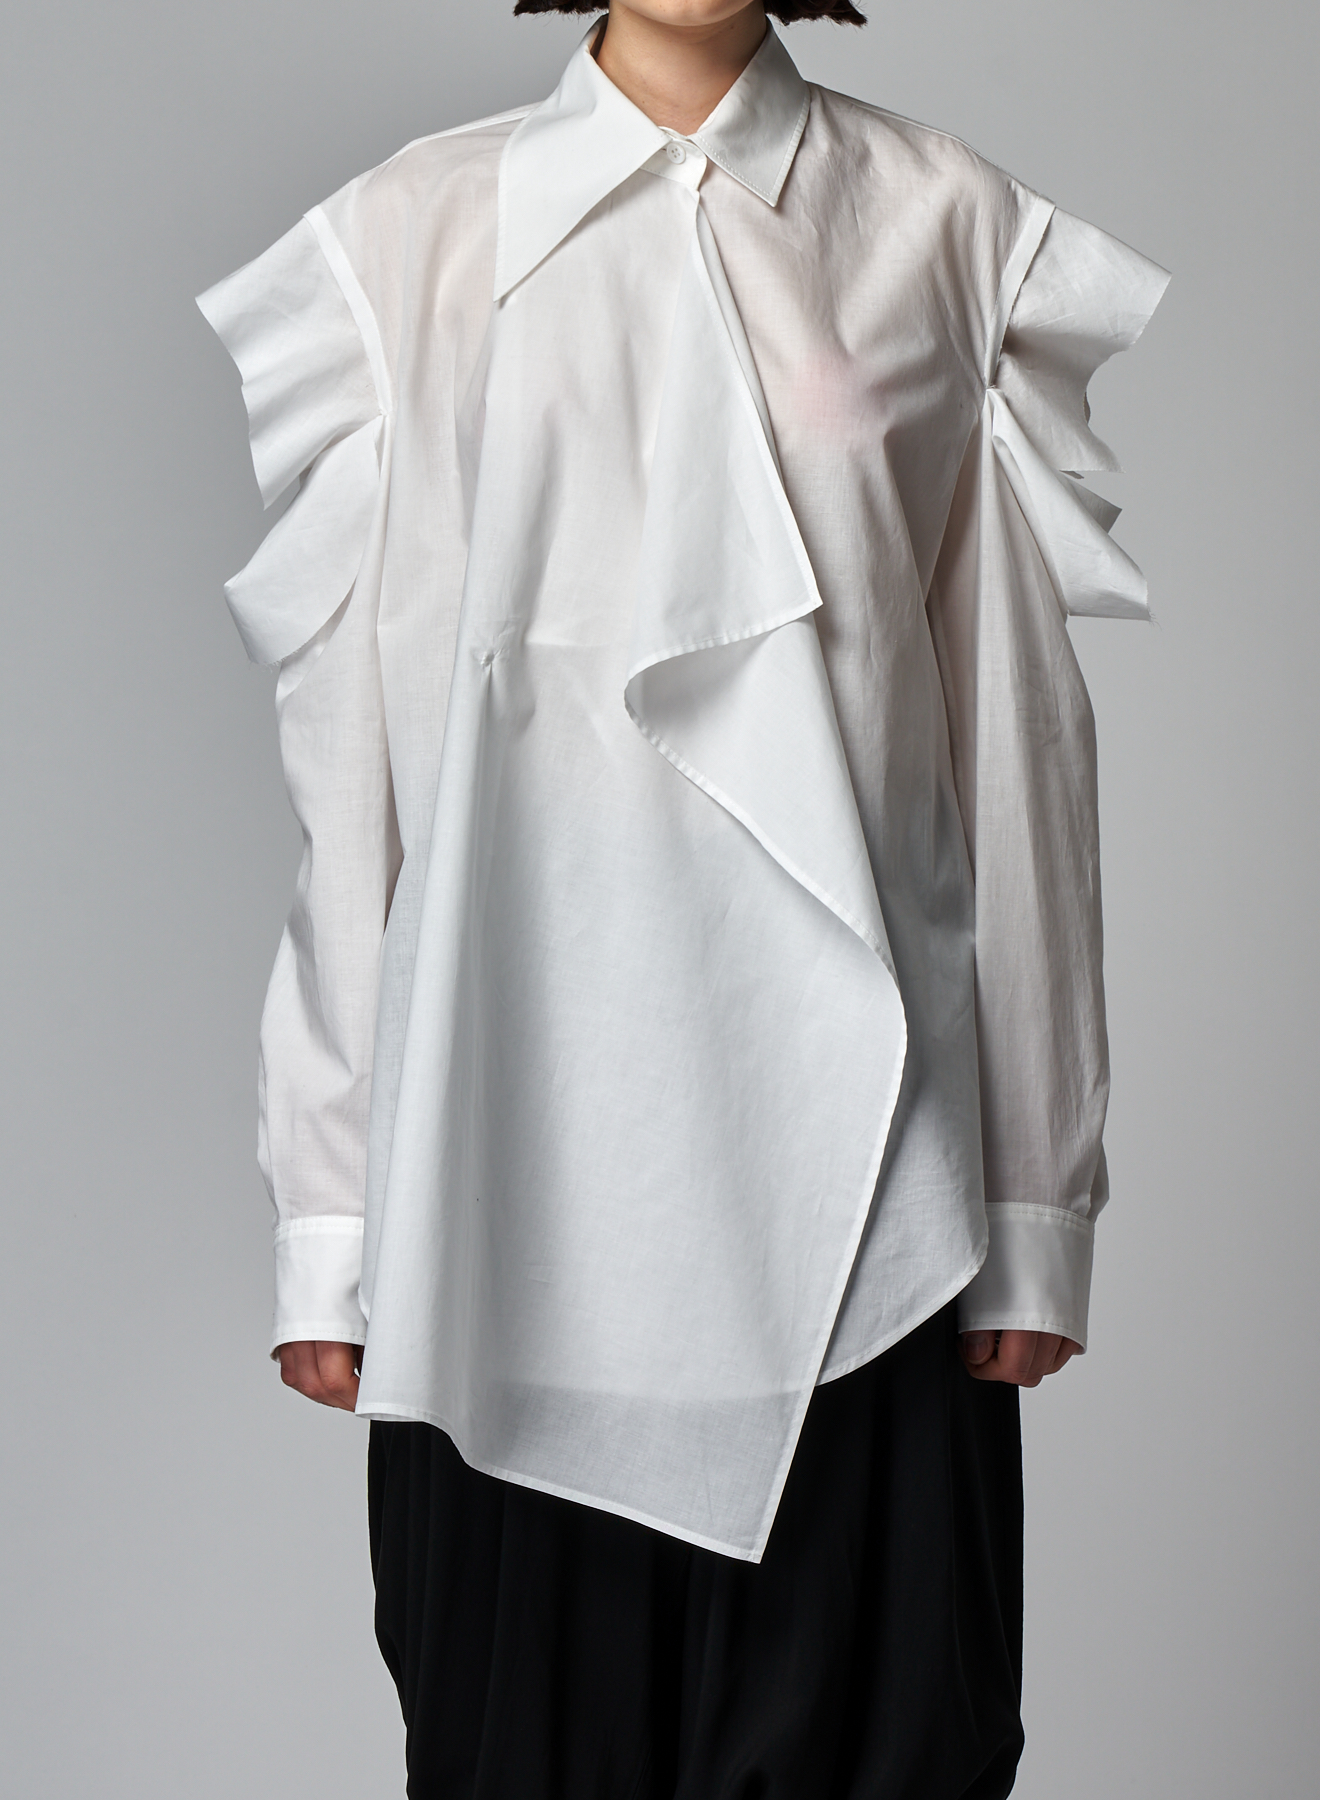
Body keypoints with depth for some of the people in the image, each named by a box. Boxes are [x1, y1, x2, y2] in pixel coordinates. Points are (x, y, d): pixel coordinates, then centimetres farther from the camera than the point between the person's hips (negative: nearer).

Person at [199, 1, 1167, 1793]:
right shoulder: (412, 240, 5)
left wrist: (1037, 1198, 3)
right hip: (517, 1146, 0)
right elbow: (347, 749, 5)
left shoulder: (951, 230, 5)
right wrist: (328, 1212, 2)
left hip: (855, 1169, 0)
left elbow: (1019, 730, 5)